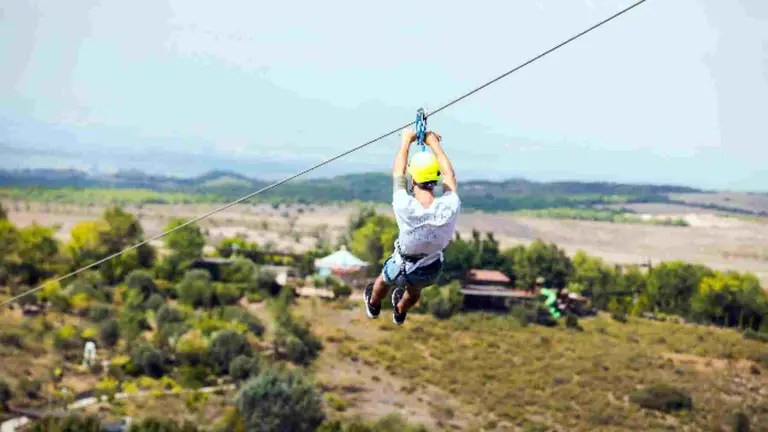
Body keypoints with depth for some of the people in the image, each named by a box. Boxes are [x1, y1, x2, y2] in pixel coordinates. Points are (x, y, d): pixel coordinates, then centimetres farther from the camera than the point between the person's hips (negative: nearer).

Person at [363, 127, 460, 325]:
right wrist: (434, 143, -4)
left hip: (402, 267, -2)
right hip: (431, 271, 2)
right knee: (414, 290, 37)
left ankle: (374, 305, 64)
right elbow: (449, 175, -15)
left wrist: (405, 140, -6)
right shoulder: (450, 207, -35)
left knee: (383, 281, 35)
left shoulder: (405, 207, -38)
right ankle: (400, 312, 67)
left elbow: (397, 173, -19)